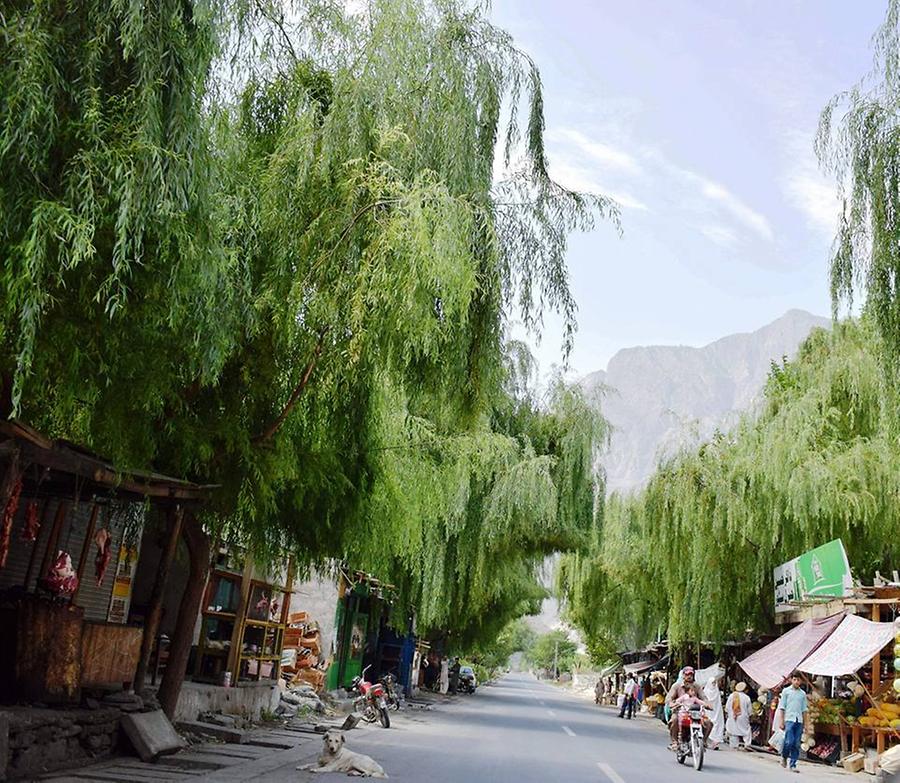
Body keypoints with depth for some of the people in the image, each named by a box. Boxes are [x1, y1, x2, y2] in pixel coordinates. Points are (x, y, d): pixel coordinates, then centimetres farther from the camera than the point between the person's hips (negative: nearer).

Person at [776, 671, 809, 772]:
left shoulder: (803, 693, 12)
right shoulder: (786, 691, 5)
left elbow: (805, 710, 15)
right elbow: (781, 708, 3)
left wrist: (805, 724, 10)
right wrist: (781, 721, -3)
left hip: (799, 721, 3)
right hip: (789, 719, -3)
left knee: (797, 745, 1)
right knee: (789, 742, -12)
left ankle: (793, 765, 8)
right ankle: (784, 756, 15)